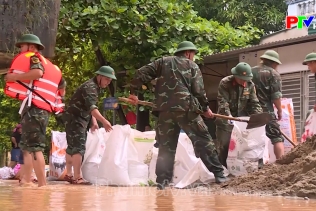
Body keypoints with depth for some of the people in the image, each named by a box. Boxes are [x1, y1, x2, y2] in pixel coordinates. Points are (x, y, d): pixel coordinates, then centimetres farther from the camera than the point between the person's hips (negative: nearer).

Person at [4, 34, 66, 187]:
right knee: (27, 146, 16)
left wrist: (14, 77, -14)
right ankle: (26, 181, 15)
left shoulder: (33, 57, 1)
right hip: (42, 109, 10)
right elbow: (62, 88, 25)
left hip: (33, 107, -10)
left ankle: (42, 184, -19)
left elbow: (38, 72, -22)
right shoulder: (49, 65, 26)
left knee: (34, 146, -14)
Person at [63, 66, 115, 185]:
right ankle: (77, 178, -18)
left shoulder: (96, 87, 12)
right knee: (79, 147, -15)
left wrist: (93, 122, 6)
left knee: (72, 147, 15)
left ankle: (69, 174, 22)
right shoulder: (90, 87, -20)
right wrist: (104, 121, -44)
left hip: (80, 118, 10)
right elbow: (91, 107, -34)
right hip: (74, 118, -10)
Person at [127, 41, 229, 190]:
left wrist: (133, 91, 18)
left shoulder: (163, 62, 18)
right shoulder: (192, 66, 10)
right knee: (203, 141, 4)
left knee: (166, 146, 9)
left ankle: (162, 181, 6)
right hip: (186, 109, -3)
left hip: (165, 110, 3)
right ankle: (218, 173, 2)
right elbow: (198, 91, 3)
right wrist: (205, 108, 15)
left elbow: (141, 74, 9)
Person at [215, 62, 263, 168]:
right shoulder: (225, 83, -13)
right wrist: (228, 115, -35)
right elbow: (222, 102, -21)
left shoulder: (250, 85, 1)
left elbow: (254, 103, 1)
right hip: (226, 120, -4)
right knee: (224, 146, -4)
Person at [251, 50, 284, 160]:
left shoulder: (250, 71, 15)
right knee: (277, 138, 1)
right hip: (266, 111, -5)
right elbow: (276, 96, -9)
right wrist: (279, 110, 3)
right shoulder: (273, 74, -2)